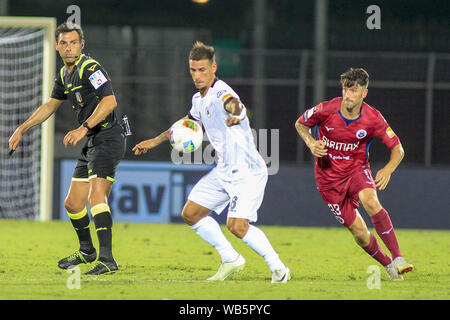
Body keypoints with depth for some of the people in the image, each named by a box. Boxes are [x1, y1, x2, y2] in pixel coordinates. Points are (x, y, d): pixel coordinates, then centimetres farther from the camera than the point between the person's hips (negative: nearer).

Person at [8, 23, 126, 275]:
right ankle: (87, 251, 37)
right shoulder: (65, 74, 15)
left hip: (108, 138, -10)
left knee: (96, 196, -25)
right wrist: (22, 130, 27)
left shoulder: (90, 68, -14)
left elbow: (110, 101, -26)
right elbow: (50, 105, 30)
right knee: (72, 204, 15)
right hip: (92, 143, 10)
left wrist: (83, 129, -32)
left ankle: (107, 259, -31)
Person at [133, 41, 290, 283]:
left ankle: (278, 269, -6)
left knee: (237, 225, -21)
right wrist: (156, 141, 39)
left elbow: (234, 103, -46)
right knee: (191, 214, 9)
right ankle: (230, 260, 20)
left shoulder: (220, 93, -19)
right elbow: (188, 122, 32)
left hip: (248, 170, -9)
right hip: (224, 171, 9)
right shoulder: (199, 99, 9)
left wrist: (235, 113, -70)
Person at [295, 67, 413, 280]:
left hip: (357, 169, 0)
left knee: (370, 201, -34)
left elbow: (397, 148, -9)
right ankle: (387, 265, 21)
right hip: (329, 177, 0)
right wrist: (311, 143, -16)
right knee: (359, 232, -5)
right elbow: (300, 124, 4)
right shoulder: (326, 110, -16)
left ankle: (397, 258, -31)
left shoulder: (372, 119, -15)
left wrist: (388, 169, -29)